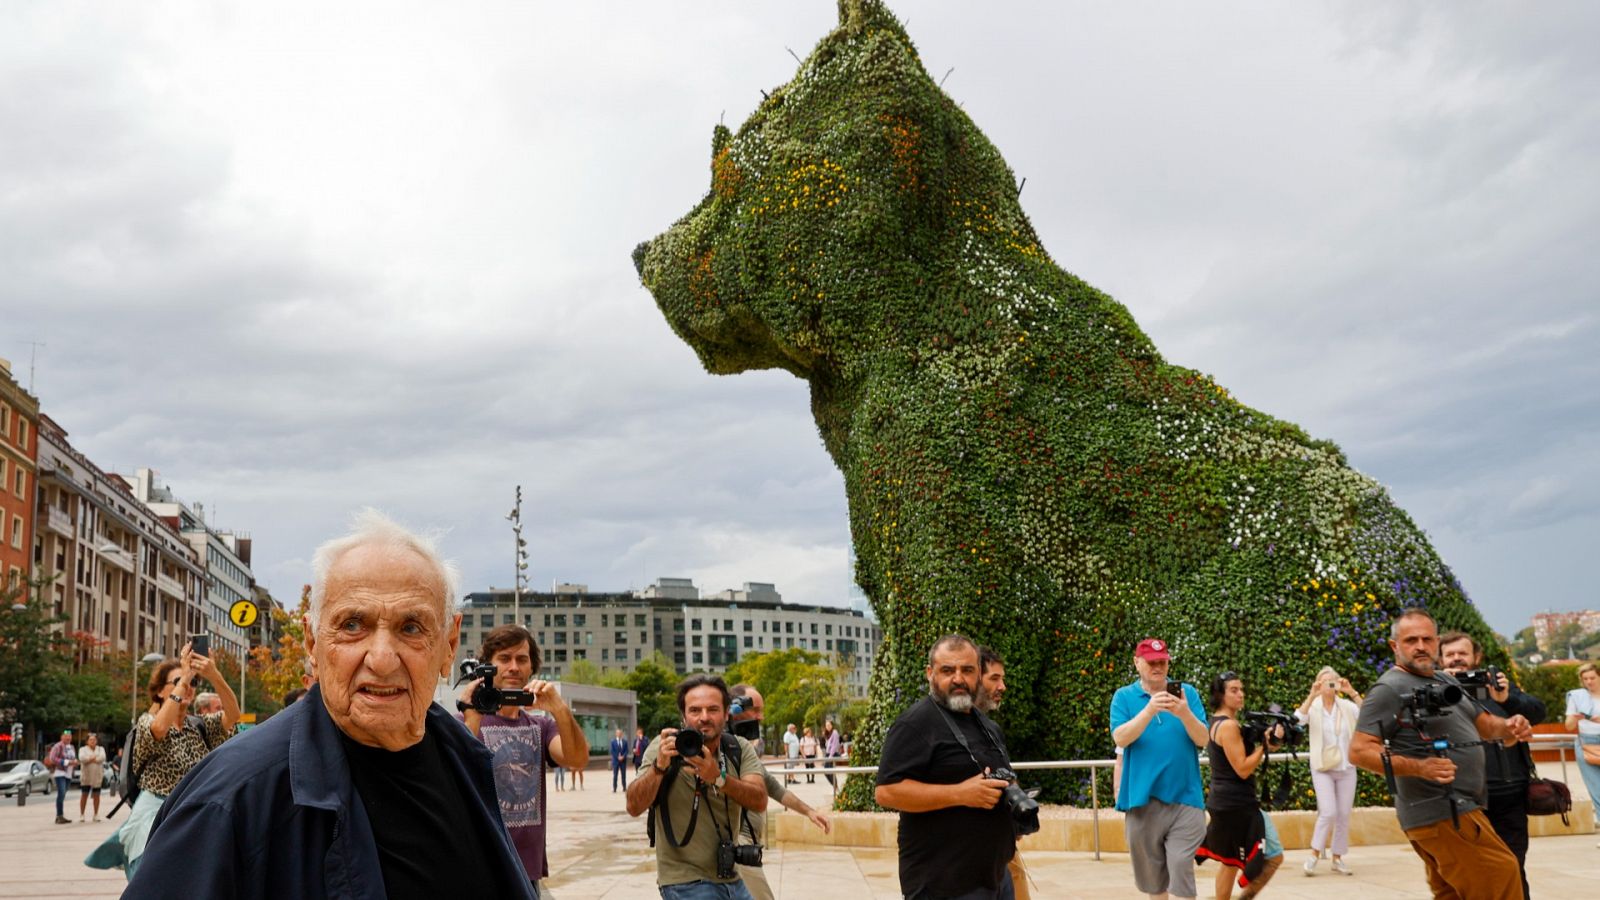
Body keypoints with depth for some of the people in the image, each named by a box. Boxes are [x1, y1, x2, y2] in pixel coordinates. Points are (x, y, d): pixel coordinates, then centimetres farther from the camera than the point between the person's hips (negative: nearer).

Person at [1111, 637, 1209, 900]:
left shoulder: (1187, 692, 5)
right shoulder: (1124, 696, 3)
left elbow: (1203, 739, -3)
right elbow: (1120, 738, -11)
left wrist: (1185, 714, -23)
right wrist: (1149, 710, -26)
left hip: (1184, 797, 0)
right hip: (1141, 798, 1)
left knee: (1182, 871, -7)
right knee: (1152, 876, 11)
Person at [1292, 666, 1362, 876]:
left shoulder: (1346, 706, 3)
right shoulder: (1313, 707, -3)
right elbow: (1296, 720, -22)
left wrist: (1352, 693, -19)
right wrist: (1311, 696, -26)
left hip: (1346, 768, 3)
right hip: (1323, 769, -3)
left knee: (1344, 815, 5)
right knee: (1328, 812, -13)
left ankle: (1338, 858, 17)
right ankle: (1315, 853, 2)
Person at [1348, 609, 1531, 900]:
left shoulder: (1445, 681, 18)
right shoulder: (1390, 689, -11)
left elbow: (1483, 722, 25)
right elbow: (1360, 751, -17)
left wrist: (1509, 726, 1)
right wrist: (1418, 768, -28)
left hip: (1453, 810, 9)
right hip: (1442, 816, -9)